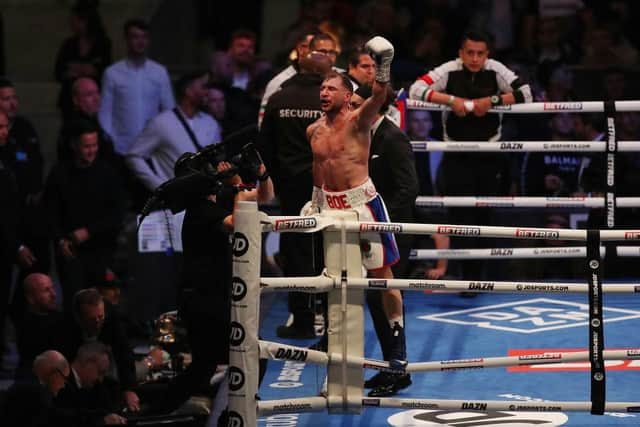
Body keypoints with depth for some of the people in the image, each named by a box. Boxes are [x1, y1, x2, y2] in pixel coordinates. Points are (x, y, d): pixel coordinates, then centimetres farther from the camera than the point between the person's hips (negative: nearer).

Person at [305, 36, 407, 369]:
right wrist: (315, 200, 21)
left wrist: (383, 72, -44)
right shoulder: (314, 130, 9)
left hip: (362, 202, -6)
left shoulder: (358, 121, -8)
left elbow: (378, 98, -27)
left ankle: (397, 339, 3)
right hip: (329, 206, 6)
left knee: (382, 273, -2)